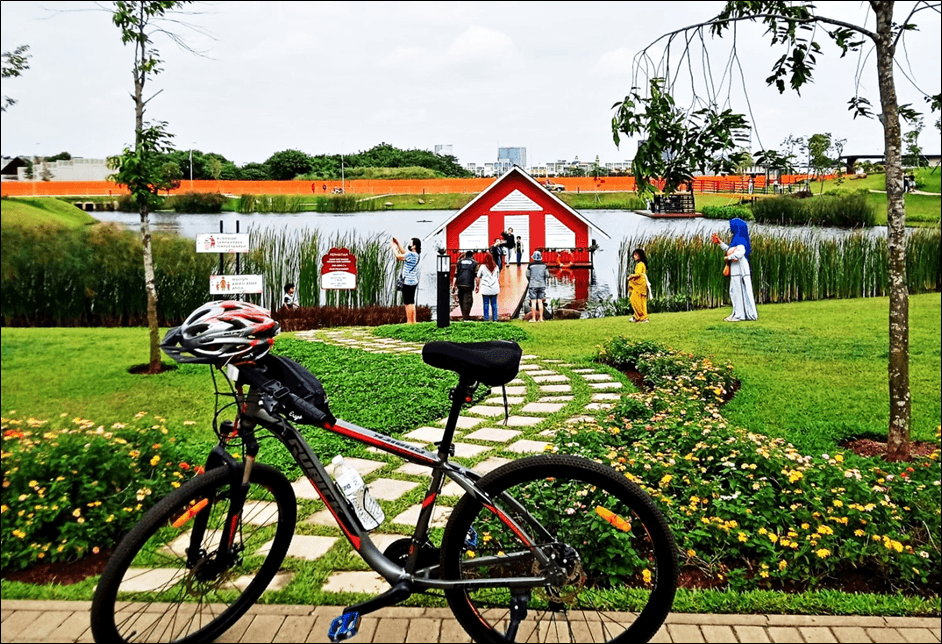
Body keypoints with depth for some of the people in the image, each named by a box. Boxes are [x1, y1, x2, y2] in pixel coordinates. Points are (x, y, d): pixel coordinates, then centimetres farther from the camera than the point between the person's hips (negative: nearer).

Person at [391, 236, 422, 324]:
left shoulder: (411, 254, -19)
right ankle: (413, 321, 20)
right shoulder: (416, 254, 10)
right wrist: (398, 243, 20)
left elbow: (398, 256, -15)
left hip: (408, 282, -10)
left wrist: (393, 247, 1)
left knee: (408, 303, -4)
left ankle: (409, 322, -2)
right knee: (412, 302, 15)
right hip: (413, 282, 10)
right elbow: (403, 252, 23)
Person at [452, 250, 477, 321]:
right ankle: (466, 317, -5)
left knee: (461, 300, 14)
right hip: (468, 284, -3)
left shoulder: (459, 262, 17)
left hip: (460, 284, 3)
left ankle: (464, 315, 20)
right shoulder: (474, 263, 9)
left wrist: (454, 285, 14)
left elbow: (455, 275, 13)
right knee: (468, 300, -1)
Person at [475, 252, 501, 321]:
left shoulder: (482, 267, -4)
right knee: (494, 304, 9)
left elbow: (478, 278, -3)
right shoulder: (496, 266, 6)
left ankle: (486, 319, 4)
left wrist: (477, 287, 4)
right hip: (495, 288, 3)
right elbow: (498, 278, 11)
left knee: (486, 304, 3)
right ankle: (495, 319, 10)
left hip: (485, 289, -3)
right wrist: (499, 286, 19)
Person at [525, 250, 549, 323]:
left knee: (533, 302, 0)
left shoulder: (531, 266, -7)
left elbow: (528, 275, 1)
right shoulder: (544, 265, 2)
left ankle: (533, 318, 1)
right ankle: (541, 318, 8)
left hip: (533, 285, -3)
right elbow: (546, 275, 5)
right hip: (542, 285, 3)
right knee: (540, 301, 8)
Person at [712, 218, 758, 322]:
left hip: (739, 270, -10)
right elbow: (729, 250, 30)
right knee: (735, 291, 12)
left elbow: (740, 252, -31)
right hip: (736, 270, 10)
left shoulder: (740, 239, -16)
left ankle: (739, 315, 0)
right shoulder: (736, 238, 15)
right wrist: (720, 243, 30)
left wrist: (729, 257, -17)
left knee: (737, 291, -4)